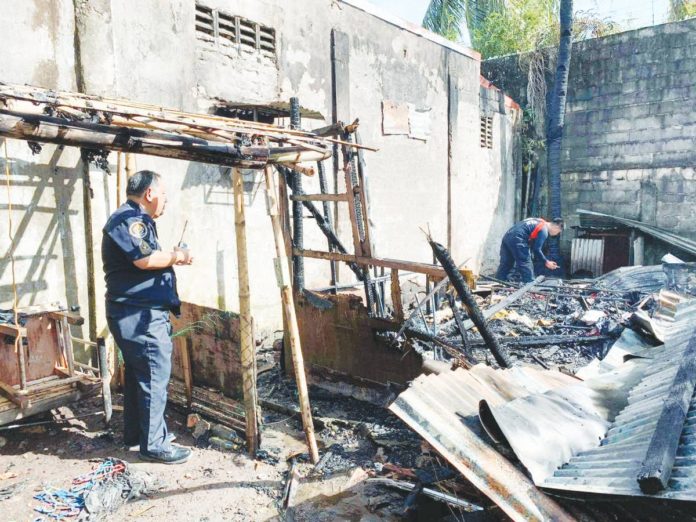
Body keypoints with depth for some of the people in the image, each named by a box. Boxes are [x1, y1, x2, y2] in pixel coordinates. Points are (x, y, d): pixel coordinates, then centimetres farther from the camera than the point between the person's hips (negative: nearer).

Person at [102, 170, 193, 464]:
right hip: (142, 315, -11)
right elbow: (145, 259, -27)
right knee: (155, 376, -5)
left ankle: (136, 432, 30)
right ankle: (154, 444, 4)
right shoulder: (130, 219, -15)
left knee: (138, 374, 18)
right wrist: (176, 256, -11)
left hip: (133, 313, 11)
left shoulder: (134, 219, 19)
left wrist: (170, 257, 9)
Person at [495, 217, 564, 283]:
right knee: (527, 268, 0)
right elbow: (536, 249, -6)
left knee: (505, 266, 13)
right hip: (517, 240, -9)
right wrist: (546, 262, 3)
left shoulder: (539, 222, 24)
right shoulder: (544, 231, -3)